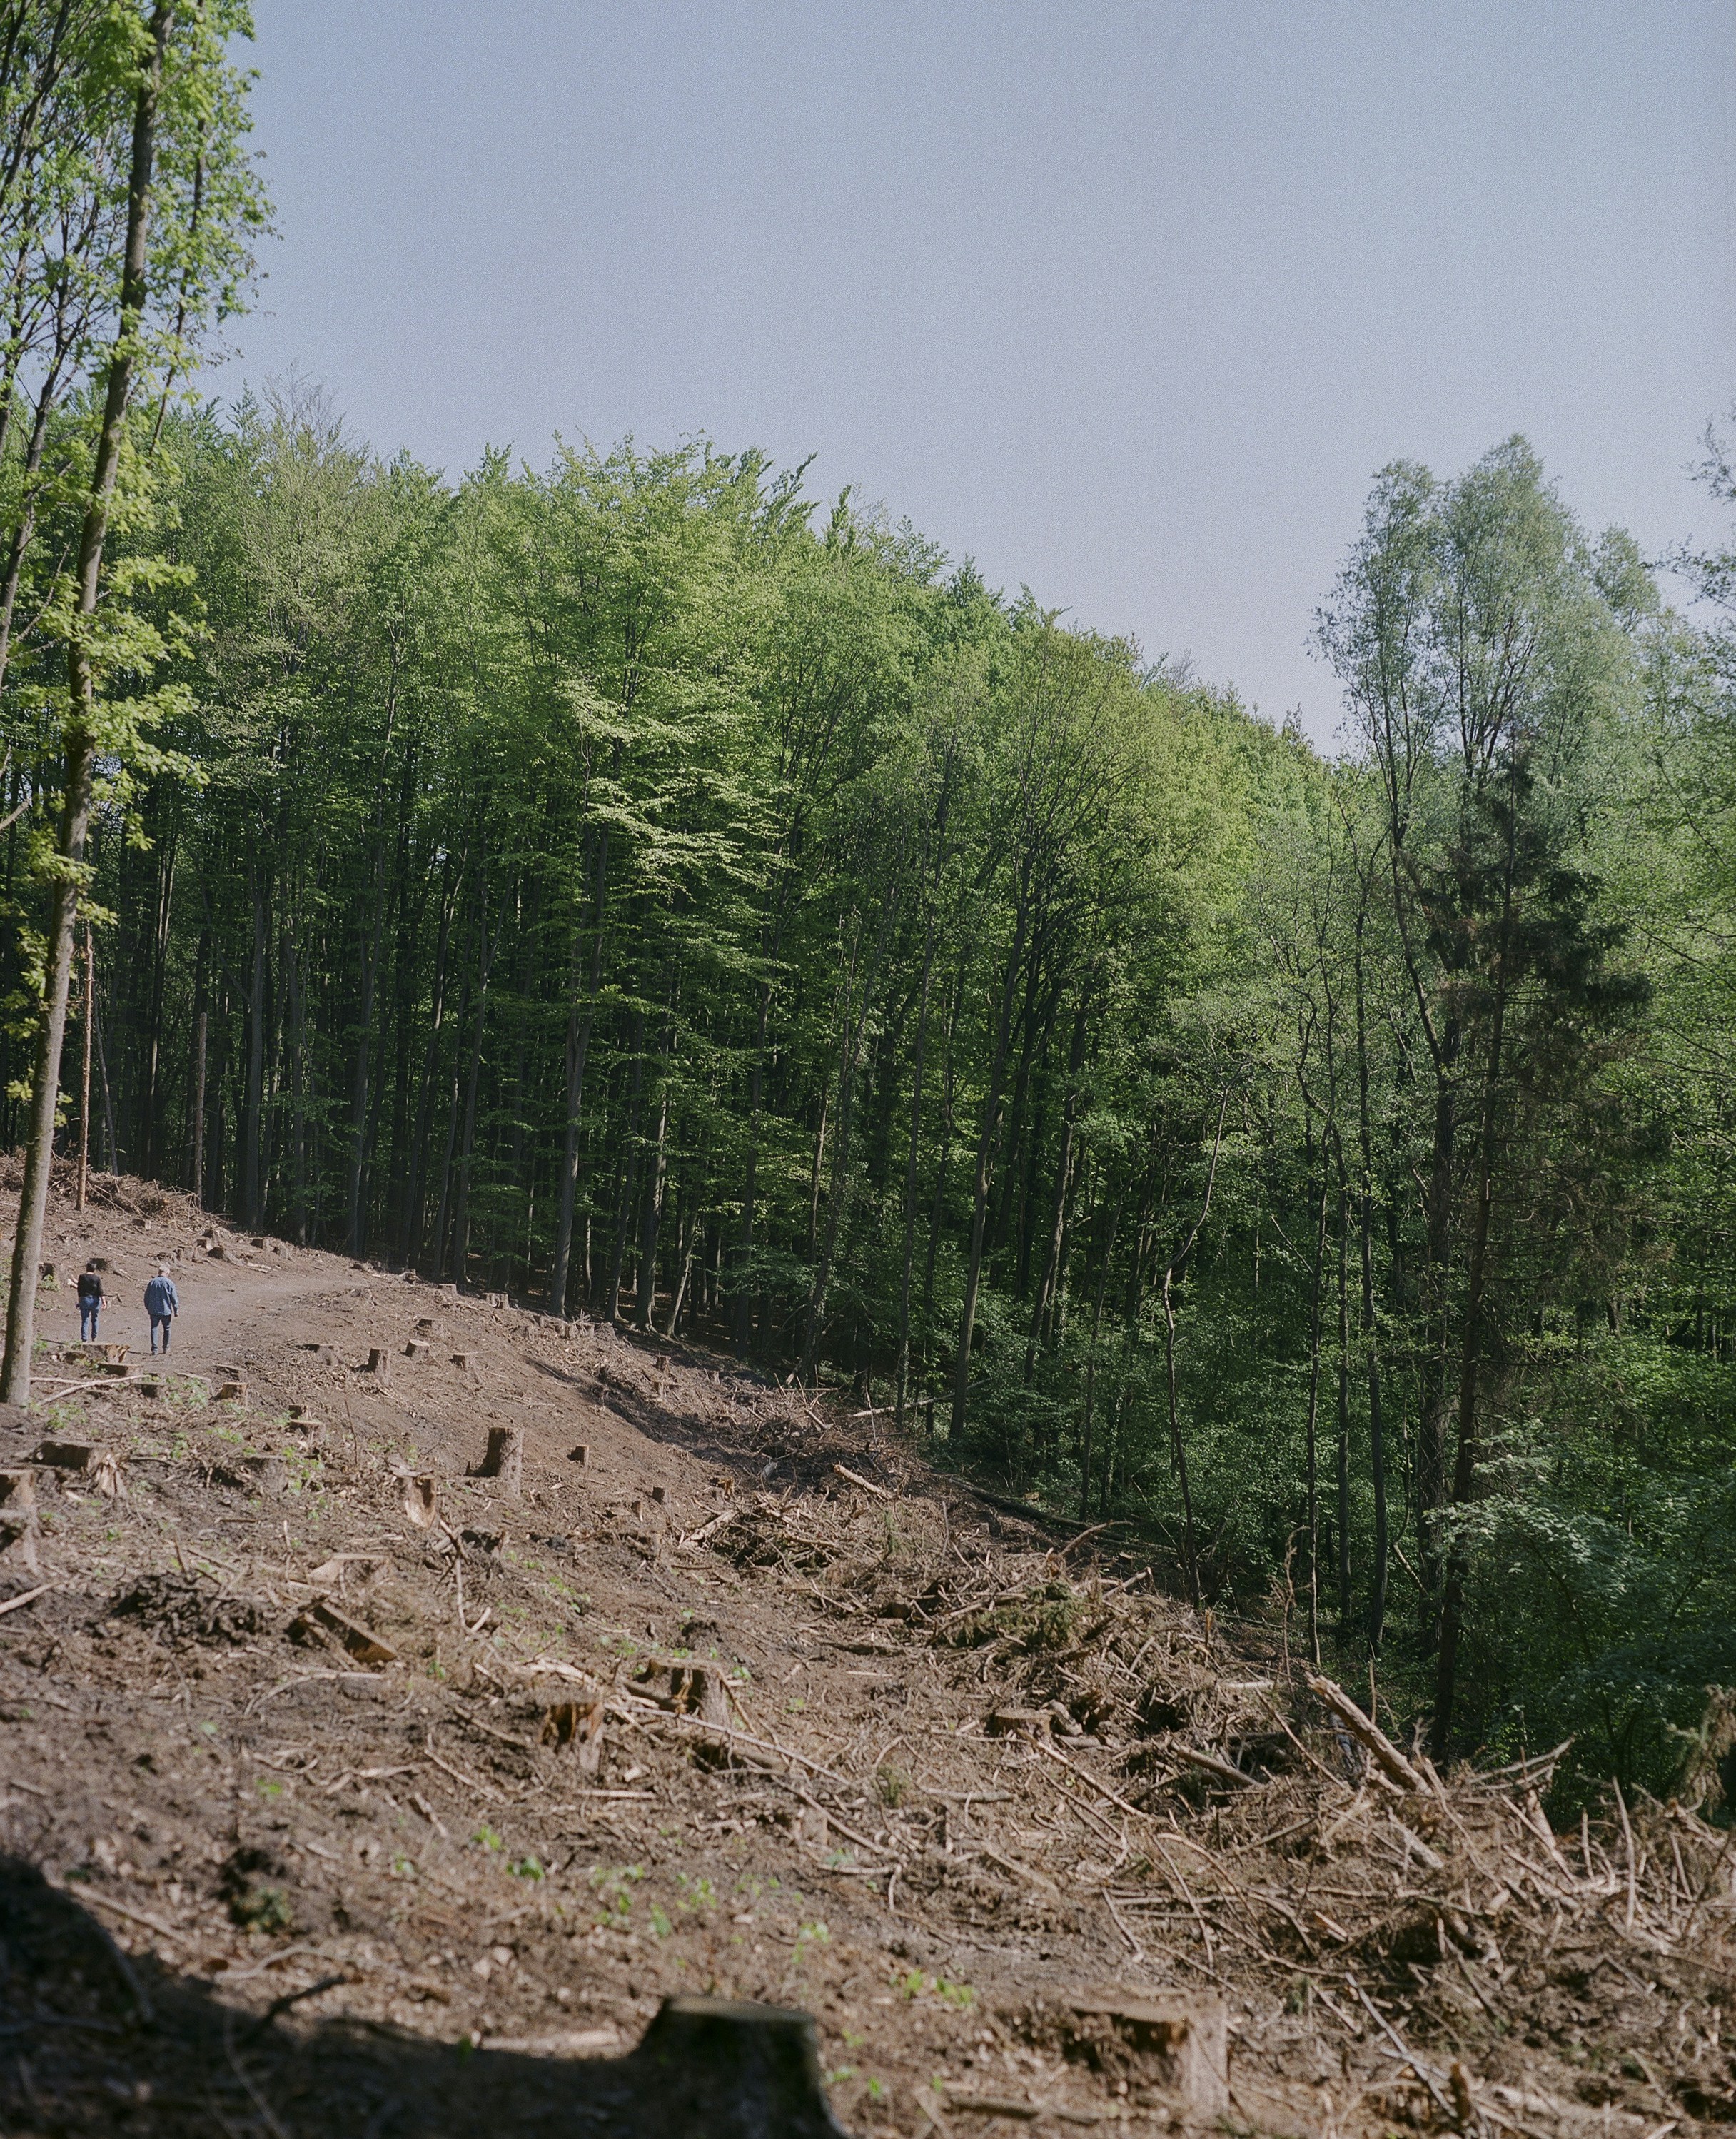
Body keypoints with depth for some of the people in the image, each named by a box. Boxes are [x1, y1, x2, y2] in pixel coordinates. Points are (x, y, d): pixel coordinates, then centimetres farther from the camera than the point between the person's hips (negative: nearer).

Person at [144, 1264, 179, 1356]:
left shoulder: (152, 1282, -1)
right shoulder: (169, 1283, -9)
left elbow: (146, 1297, 7)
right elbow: (174, 1299, -8)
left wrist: (148, 1309, 20)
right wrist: (176, 1311, 0)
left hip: (154, 1311, 2)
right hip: (166, 1311, -2)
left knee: (154, 1329, 5)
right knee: (166, 1329, 14)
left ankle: (154, 1349, -3)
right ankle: (166, 1348, 22)